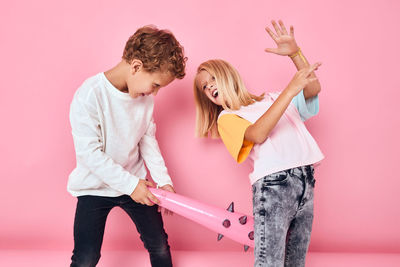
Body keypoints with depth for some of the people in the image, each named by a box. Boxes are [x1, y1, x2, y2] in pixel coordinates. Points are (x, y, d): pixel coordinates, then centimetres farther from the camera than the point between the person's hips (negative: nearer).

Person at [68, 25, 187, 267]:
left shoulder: (145, 97, -6)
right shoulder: (90, 95, -24)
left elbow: (148, 139, 5)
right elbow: (89, 152, -23)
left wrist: (163, 180, -3)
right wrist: (129, 184, -22)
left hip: (135, 183, 5)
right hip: (96, 186, -4)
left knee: (160, 247, 10)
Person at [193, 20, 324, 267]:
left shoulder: (273, 99, 21)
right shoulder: (227, 118, 6)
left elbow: (313, 88, 10)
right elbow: (258, 134, -14)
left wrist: (295, 53, -1)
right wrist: (290, 89, -18)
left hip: (306, 183, 4)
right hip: (272, 186, -4)